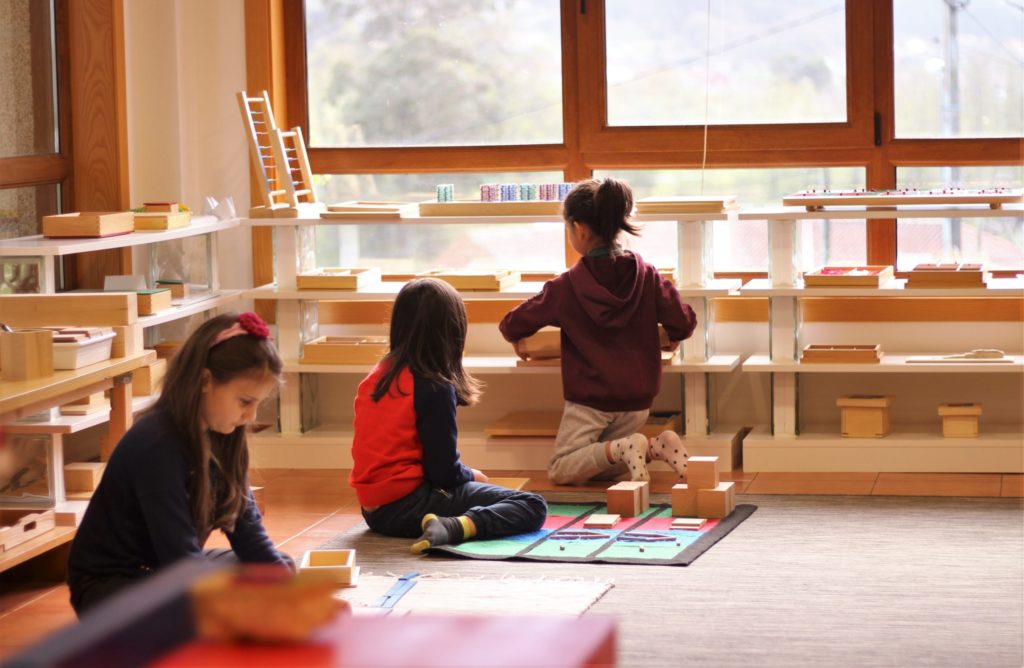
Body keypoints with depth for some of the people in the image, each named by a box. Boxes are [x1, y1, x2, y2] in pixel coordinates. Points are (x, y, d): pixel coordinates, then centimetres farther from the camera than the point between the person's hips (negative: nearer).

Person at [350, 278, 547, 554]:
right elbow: (445, 471, -14)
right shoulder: (435, 388, -15)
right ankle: (458, 526, -30)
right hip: (407, 505, -8)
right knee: (532, 506, -12)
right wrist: (473, 476, 8)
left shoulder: (377, 376, 7)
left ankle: (444, 524, 8)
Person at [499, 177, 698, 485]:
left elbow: (512, 325, -3)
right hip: (638, 398, 4)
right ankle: (659, 446, -8)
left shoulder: (566, 287, -10)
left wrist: (516, 340, 21)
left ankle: (624, 448, -16)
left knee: (560, 471, 8)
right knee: (604, 468, 19)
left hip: (589, 397, -4)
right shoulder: (646, 275, -5)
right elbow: (683, 323, -6)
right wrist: (673, 340, 18)